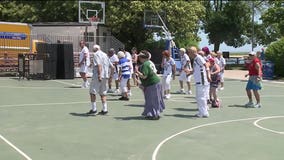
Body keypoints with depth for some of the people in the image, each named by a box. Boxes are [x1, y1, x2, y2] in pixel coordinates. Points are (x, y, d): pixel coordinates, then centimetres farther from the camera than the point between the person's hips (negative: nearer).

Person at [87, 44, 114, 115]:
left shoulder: (96, 54, -4)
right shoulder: (105, 55, 19)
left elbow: (99, 65, -19)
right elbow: (112, 67, 17)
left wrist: (99, 75, -25)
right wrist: (109, 75, 21)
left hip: (97, 76, -7)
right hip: (105, 77, 7)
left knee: (92, 92, 2)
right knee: (103, 93, 11)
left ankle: (94, 109, 2)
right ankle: (104, 110, 8)